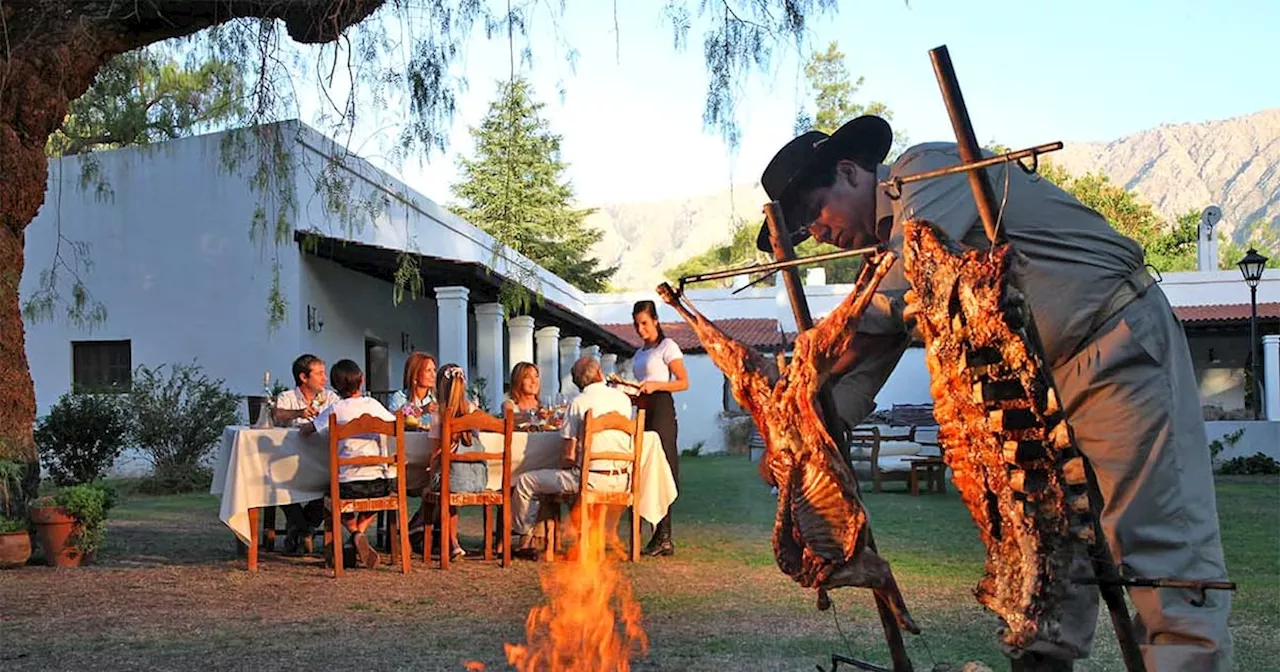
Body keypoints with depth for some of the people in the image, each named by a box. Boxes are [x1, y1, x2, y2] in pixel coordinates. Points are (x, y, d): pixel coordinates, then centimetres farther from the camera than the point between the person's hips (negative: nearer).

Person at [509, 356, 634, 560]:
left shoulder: (578, 403, -8)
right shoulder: (624, 399, 7)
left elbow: (568, 456, -8)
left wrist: (565, 472, 12)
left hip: (591, 479, -6)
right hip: (621, 480, 7)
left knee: (523, 482, 9)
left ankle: (525, 540, 19)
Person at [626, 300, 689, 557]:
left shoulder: (667, 346, -2)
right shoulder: (640, 352, 22)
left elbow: (683, 382, -9)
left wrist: (655, 384, -20)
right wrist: (631, 392, 8)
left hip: (661, 409, -8)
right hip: (643, 410, 8)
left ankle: (664, 538, -12)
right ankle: (659, 537, 5)